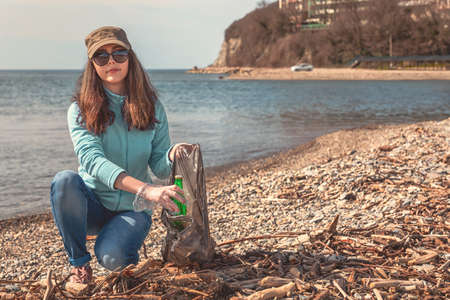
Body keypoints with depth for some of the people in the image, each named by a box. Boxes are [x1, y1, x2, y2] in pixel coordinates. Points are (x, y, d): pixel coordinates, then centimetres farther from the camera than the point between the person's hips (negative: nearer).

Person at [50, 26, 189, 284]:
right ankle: (79, 262, -13)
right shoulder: (81, 110, -9)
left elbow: (159, 167, -3)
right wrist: (145, 189, -40)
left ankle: (129, 247, 7)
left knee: (112, 257, -31)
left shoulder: (152, 107, -2)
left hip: (132, 209, 0)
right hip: (92, 204, 1)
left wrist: (172, 155, -30)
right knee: (65, 181, -33)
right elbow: (92, 160, -26)